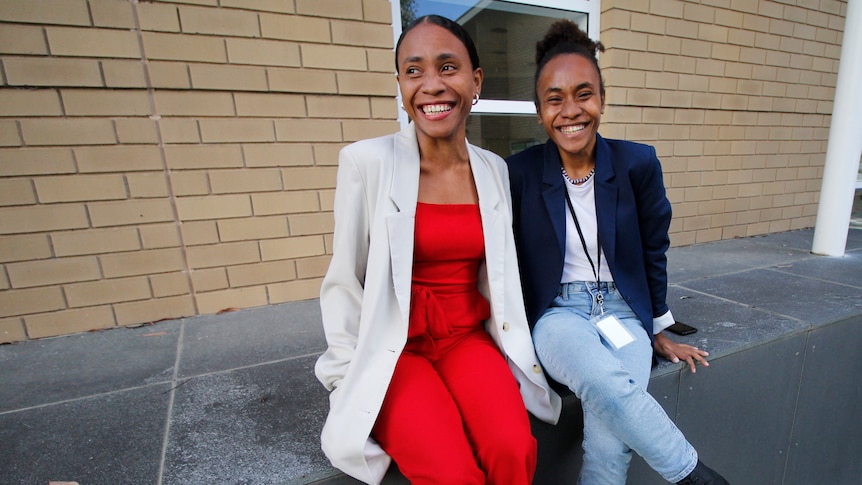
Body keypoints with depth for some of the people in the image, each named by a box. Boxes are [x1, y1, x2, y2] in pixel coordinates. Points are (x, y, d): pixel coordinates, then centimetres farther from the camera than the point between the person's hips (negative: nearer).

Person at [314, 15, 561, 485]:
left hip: (467, 338, 4)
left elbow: (497, 271, 11)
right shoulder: (366, 161, -11)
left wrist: (515, 348, 7)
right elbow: (344, 281, -5)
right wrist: (356, 379, -5)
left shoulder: (494, 170, 2)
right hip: (392, 348, -3)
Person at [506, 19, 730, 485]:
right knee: (607, 383, -31)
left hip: (623, 312, 2)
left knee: (609, 444, -20)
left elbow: (653, 251, 8)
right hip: (557, 313, -1)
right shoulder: (519, 172, -8)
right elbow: (509, 260, 2)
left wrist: (659, 333, 15)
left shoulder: (638, 162, -3)